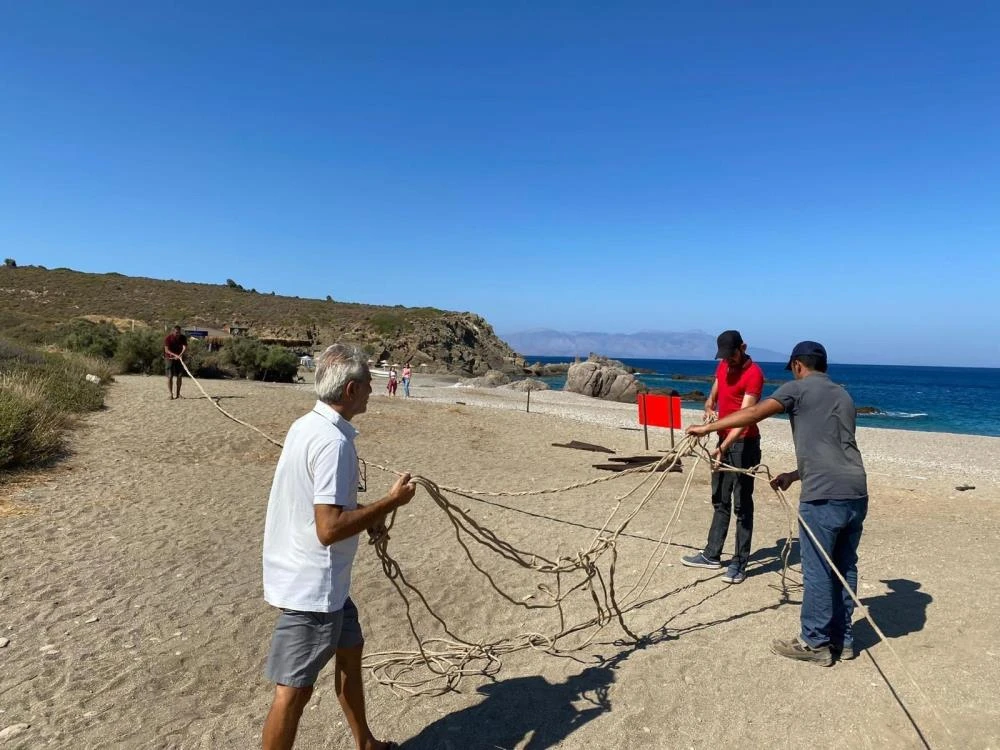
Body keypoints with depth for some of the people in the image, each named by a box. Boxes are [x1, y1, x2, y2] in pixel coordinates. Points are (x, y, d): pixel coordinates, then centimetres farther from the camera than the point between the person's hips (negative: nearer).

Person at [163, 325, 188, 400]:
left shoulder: (183, 338, -3)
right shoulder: (168, 338, -12)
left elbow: (185, 347, -15)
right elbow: (166, 350, -17)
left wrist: (181, 355, -33)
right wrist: (175, 355, -32)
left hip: (179, 358, 3)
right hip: (170, 358, -3)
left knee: (179, 376, 4)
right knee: (170, 376, -7)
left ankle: (178, 394, 11)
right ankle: (171, 394, -7)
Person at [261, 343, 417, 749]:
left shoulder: (306, 425, 4)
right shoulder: (333, 441, -26)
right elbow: (329, 529, -29)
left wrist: (365, 513, 9)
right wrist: (390, 502, -19)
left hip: (311, 578, 10)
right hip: (312, 586, -10)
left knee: (349, 651, 24)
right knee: (294, 690, 5)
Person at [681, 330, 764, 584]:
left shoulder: (754, 373, -17)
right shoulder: (722, 366, 9)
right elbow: (712, 397, 21)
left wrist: (724, 447, -35)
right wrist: (709, 409, -2)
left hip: (744, 444, -8)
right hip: (724, 441, 8)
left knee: (742, 504, -3)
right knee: (720, 500, 14)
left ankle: (739, 563, 6)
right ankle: (712, 555, 24)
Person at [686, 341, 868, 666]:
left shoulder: (798, 388, 2)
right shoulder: (843, 396, 23)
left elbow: (753, 414, -9)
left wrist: (707, 428, -1)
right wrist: (793, 475, 29)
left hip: (824, 496, -7)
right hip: (856, 492, 8)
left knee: (817, 571, 3)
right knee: (845, 567, 16)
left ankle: (815, 643, 14)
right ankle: (842, 639, 28)